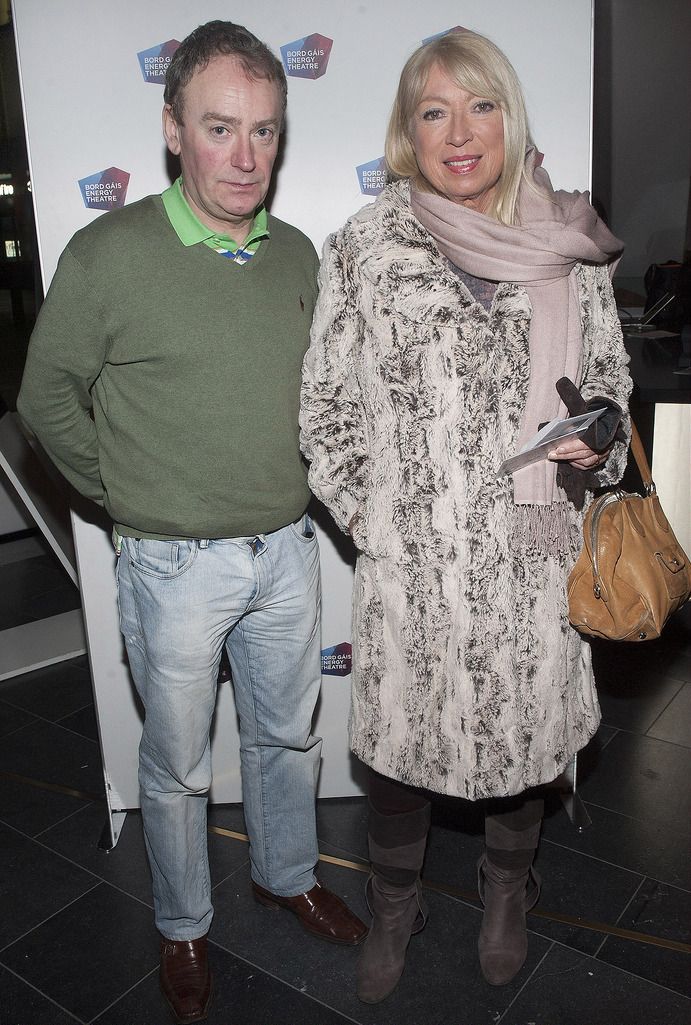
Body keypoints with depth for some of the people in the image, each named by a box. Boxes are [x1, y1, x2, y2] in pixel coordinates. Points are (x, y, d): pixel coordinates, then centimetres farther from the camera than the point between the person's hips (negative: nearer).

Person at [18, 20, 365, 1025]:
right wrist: (131, 491, 0)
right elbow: (48, 397, -4)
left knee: (288, 732, 21)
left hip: (286, 548, 5)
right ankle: (183, 928, 40)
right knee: (178, 761, 14)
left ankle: (288, 874, 48)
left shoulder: (296, 253, 2)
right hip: (175, 564, -4)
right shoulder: (109, 254, -14)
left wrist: (293, 483, 10)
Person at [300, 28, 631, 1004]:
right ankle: (394, 909, 44)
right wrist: (368, 515, -4)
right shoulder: (365, 243, -2)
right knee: (399, 738, 14)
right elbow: (326, 401, 1)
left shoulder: (572, 245, 3)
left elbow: (610, 376, 12)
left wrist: (597, 440, -9)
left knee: (528, 734, 17)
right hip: (410, 558, -1)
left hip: (535, 554, 2)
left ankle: (506, 895, 50)